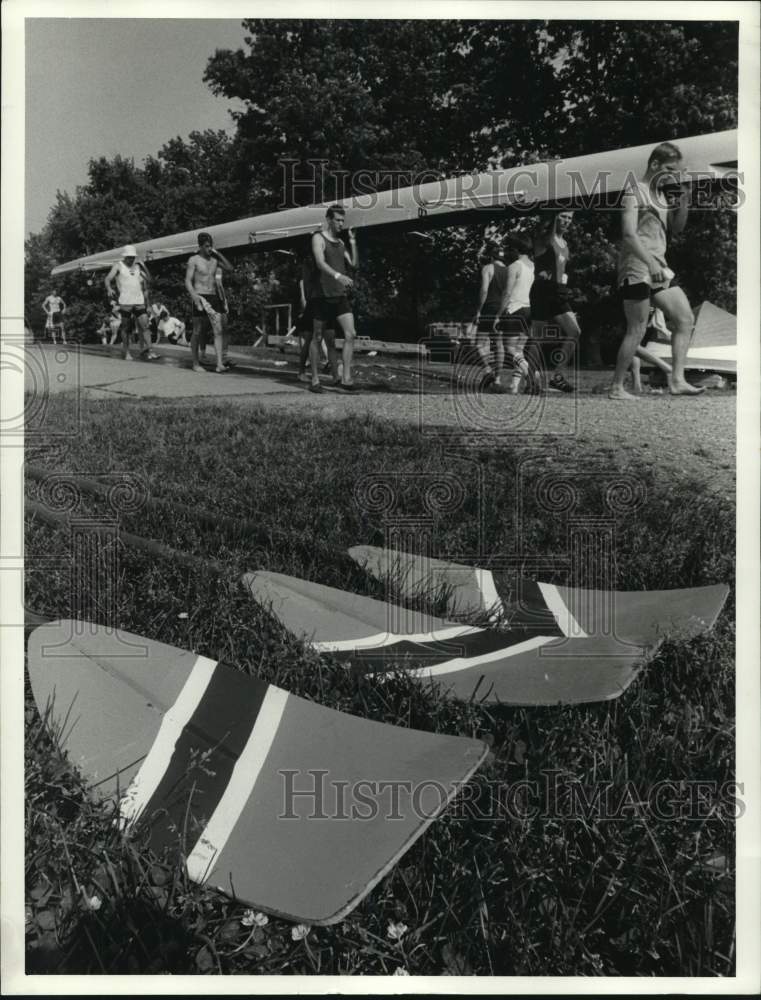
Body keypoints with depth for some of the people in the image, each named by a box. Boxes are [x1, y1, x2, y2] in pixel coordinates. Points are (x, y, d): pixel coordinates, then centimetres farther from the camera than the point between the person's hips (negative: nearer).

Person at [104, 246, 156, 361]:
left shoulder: (137, 266, 15)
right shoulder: (118, 266, 3)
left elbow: (148, 279, 12)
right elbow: (108, 279, -4)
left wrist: (142, 265, 1)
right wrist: (109, 289, -24)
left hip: (139, 301, 3)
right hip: (125, 302, -3)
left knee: (144, 326, -8)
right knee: (126, 327, 3)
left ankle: (147, 350, -11)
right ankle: (126, 352, 11)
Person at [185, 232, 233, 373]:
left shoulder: (214, 259, 13)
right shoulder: (194, 260, -1)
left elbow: (229, 268, 8)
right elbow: (188, 281, -6)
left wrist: (218, 253, 3)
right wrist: (193, 295, -22)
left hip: (215, 297, 4)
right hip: (200, 297, -4)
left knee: (219, 331, -8)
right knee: (197, 331, 2)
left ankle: (220, 363, -13)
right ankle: (195, 363, 13)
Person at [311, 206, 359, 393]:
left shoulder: (341, 242, 17)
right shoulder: (318, 238, -4)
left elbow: (354, 265, 13)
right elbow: (320, 263, -20)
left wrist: (353, 243, 3)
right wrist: (338, 275, -36)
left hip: (340, 296, 6)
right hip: (323, 295, -6)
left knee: (350, 334, -9)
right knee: (318, 337, 2)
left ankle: (345, 379, -9)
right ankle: (315, 380, 11)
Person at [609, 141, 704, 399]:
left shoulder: (661, 193, 19)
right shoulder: (634, 191, -6)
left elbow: (676, 229, 22)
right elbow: (629, 235, -17)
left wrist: (683, 203, 4)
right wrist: (651, 263, -26)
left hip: (658, 267, 9)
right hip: (637, 267, -9)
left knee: (685, 319, 3)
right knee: (637, 331, -8)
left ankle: (677, 380, 3)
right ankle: (616, 388, -1)